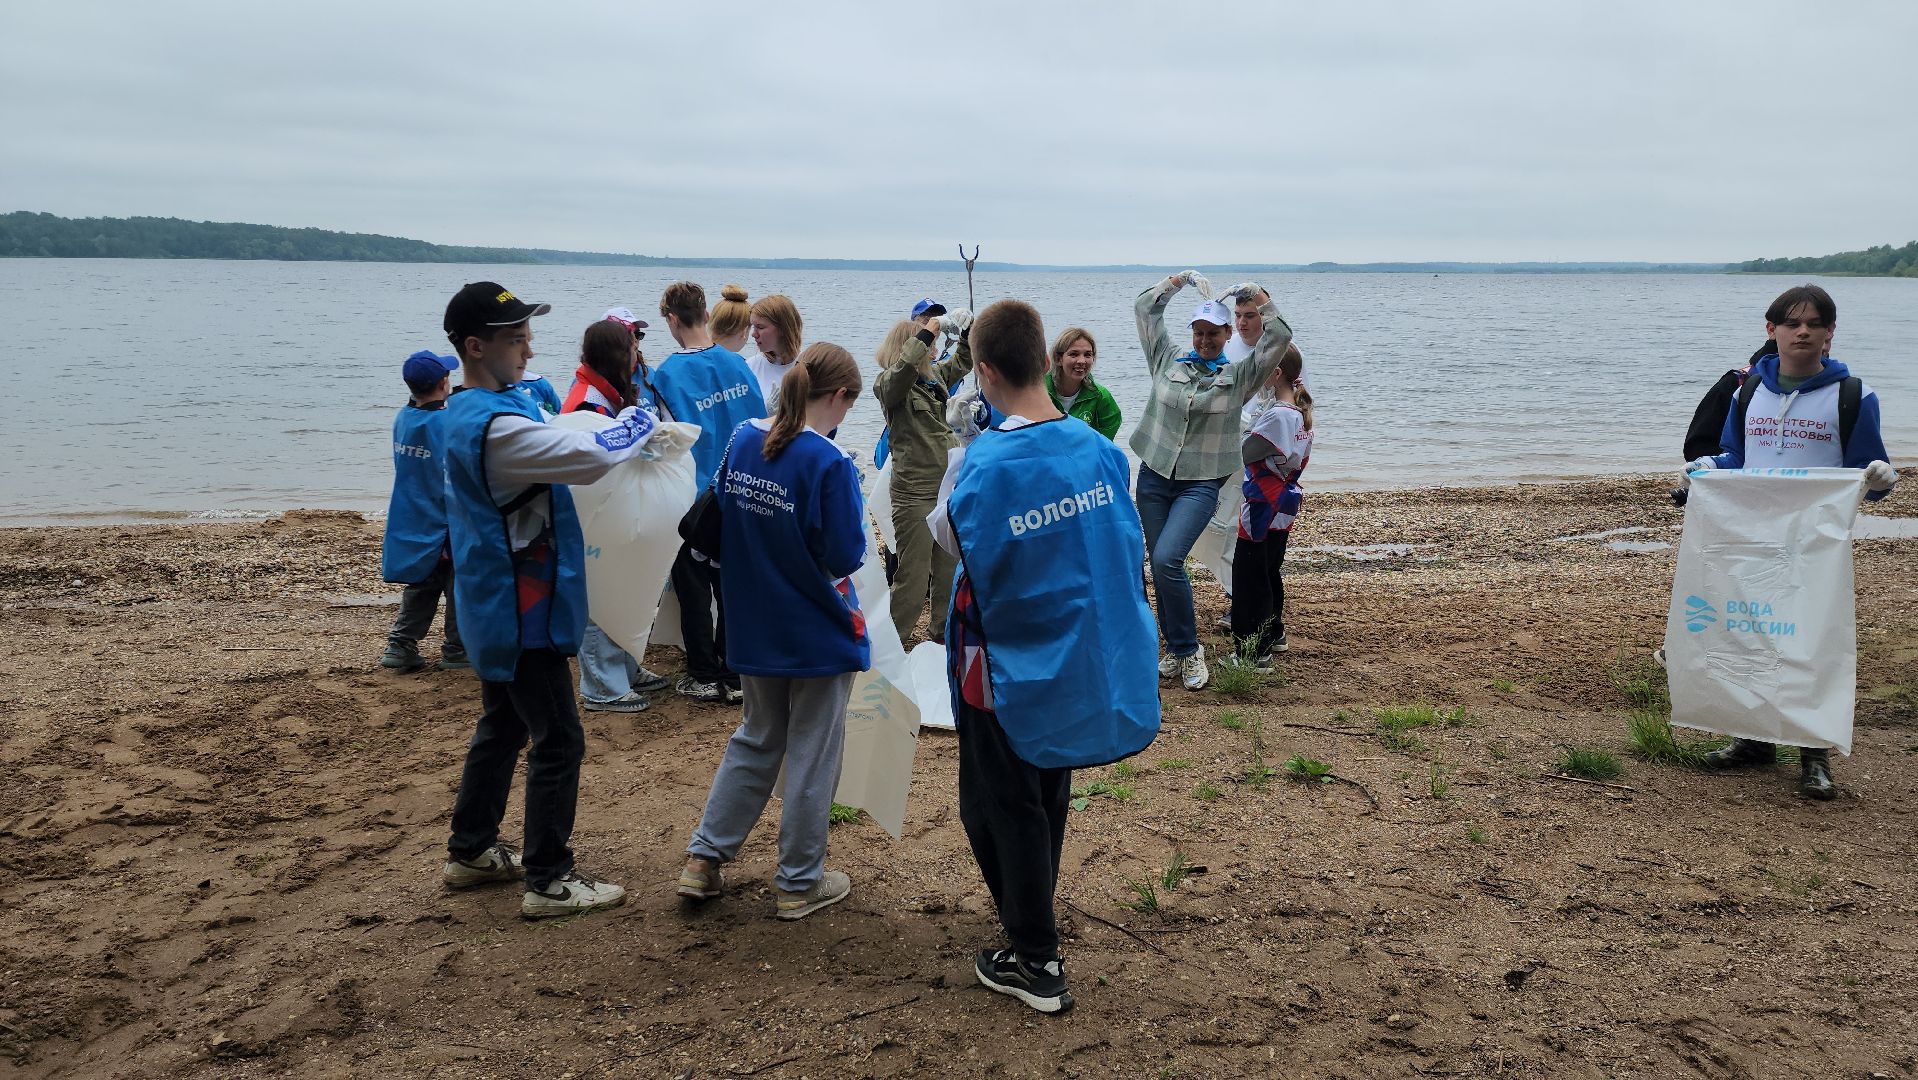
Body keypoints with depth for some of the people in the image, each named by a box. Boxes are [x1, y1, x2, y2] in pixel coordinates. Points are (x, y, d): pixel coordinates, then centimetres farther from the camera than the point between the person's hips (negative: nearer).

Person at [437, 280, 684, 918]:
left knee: (503, 727, 21)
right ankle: (549, 881, 8)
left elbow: (555, 448, 17)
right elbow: (591, 457, -27)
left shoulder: (467, 414, 8)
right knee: (558, 741, -1)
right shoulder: (494, 425, -26)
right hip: (522, 612, -10)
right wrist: (639, 427, -8)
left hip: (497, 608, 10)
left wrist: (621, 436, 3)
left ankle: (470, 853, 32)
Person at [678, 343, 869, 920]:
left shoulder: (743, 440, -2)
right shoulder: (830, 462, -21)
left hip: (754, 628, 6)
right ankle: (799, 884, 21)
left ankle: (703, 858, 24)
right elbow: (845, 557, -18)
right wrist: (857, 517, -2)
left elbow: (721, 525, 8)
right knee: (813, 756, 10)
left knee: (756, 739, 23)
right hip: (819, 634, -6)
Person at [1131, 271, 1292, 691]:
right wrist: (1179, 281, 5)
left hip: (1200, 484, -3)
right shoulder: (1168, 360, 8)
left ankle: (1188, 650, -4)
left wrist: (1257, 296, -9)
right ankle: (1176, 649, 20)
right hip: (1154, 478, 4)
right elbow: (1145, 309, 10)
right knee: (1159, 566, 6)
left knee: (1167, 561, -19)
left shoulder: (1240, 376, 3)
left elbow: (1280, 338, -5)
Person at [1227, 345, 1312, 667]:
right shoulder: (1300, 411, 6)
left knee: (1249, 578, -1)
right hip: (1283, 507, 9)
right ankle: (1273, 634, 35)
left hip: (1263, 508, -9)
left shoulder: (1277, 415, -22)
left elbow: (1241, 453, -18)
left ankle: (1253, 651, 3)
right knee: (1270, 573, 22)